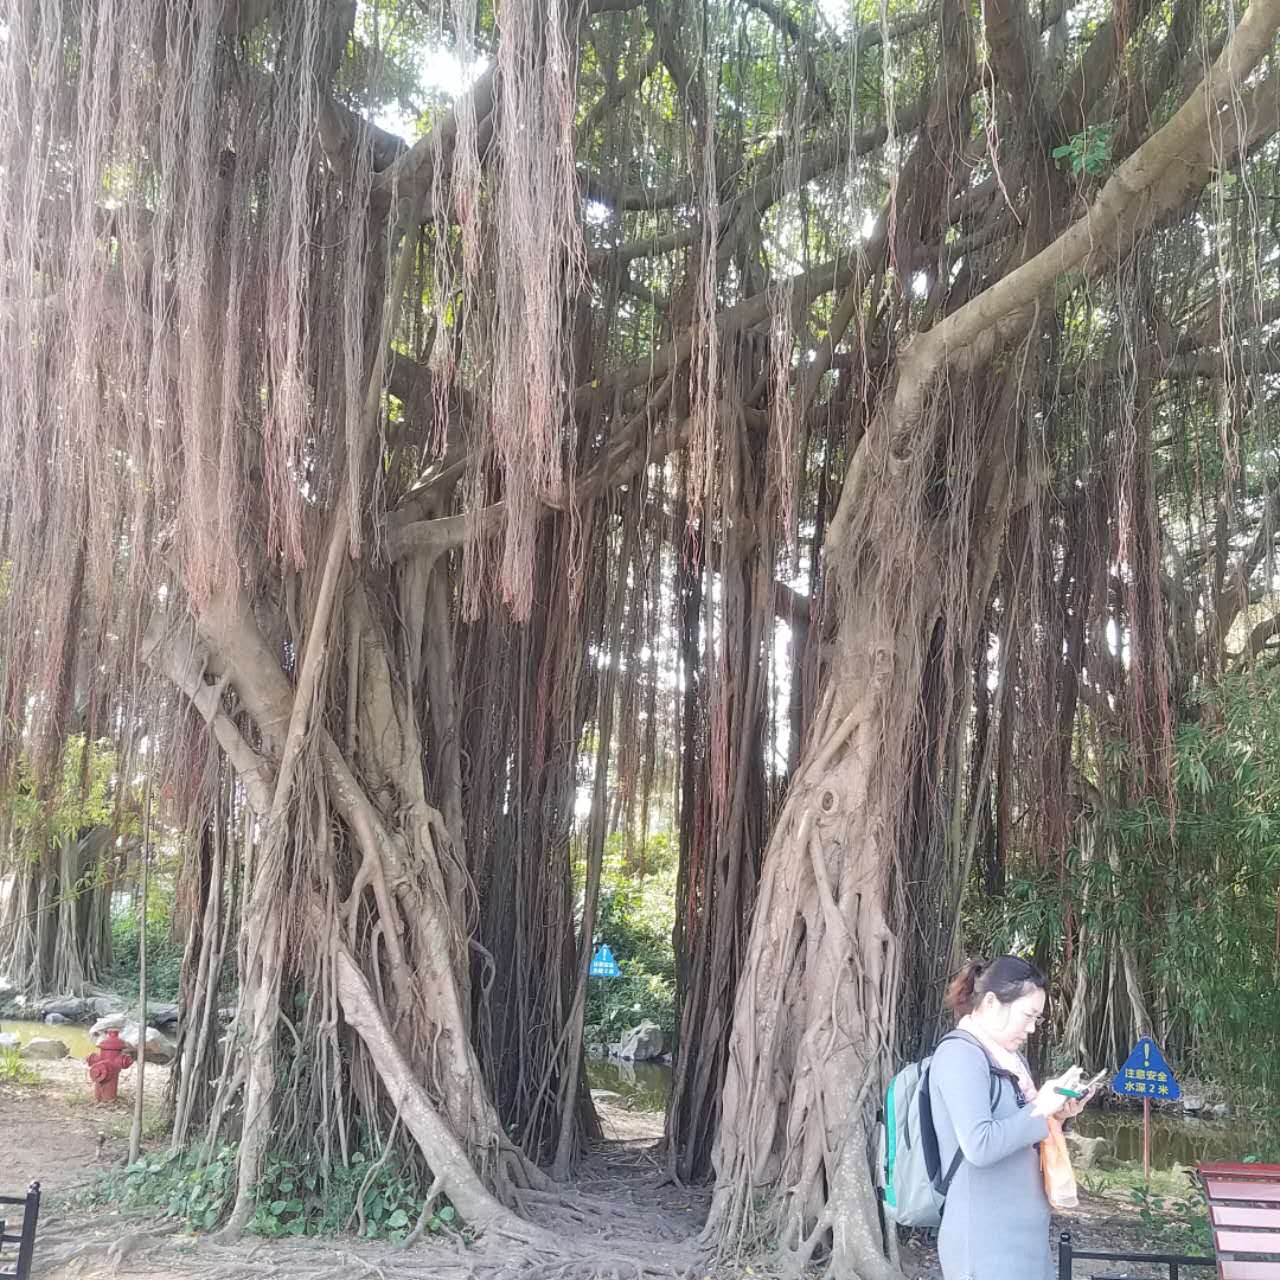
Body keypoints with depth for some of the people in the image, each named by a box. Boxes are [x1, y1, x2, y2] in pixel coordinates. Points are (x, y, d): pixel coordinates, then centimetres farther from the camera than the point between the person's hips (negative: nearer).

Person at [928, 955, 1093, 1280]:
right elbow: (979, 1146, -27)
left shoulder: (1011, 1059, 13)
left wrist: (1055, 1115, 3)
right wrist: (1040, 1110, -17)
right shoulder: (960, 1054, -16)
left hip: (1020, 1234, 9)